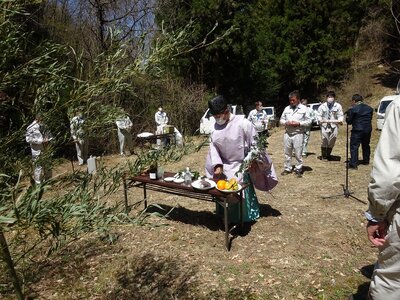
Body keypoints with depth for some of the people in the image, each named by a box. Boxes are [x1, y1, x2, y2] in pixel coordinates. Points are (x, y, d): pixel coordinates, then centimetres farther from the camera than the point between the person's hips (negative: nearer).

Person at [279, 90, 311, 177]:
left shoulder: (304, 108, 2)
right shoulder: (287, 108, 10)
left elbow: (309, 121, 1)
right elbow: (281, 120, 14)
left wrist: (299, 123, -13)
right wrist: (286, 123, -7)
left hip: (298, 134, -3)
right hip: (287, 133, 4)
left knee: (298, 153, -2)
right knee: (287, 152, 9)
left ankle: (298, 169, 11)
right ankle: (287, 168, 21)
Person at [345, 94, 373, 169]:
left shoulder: (353, 109, -11)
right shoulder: (369, 108, 9)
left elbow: (349, 121, -6)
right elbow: (370, 118, 17)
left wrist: (347, 117, 12)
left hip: (357, 130, -6)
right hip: (368, 130, 7)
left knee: (354, 147, -5)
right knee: (366, 145, 22)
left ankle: (353, 164, -10)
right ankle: (366, 161, 34)